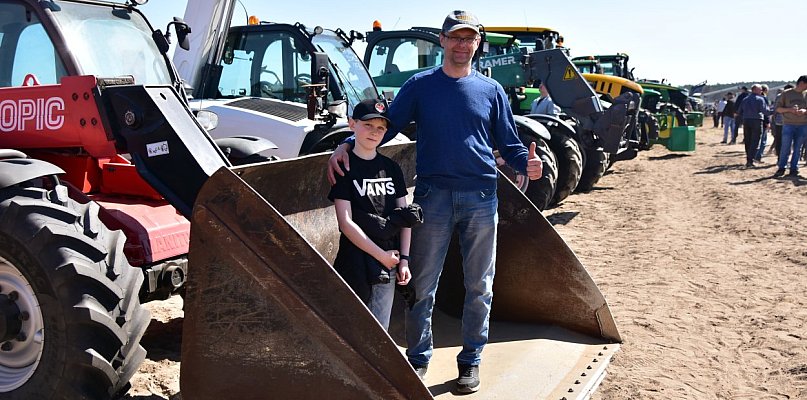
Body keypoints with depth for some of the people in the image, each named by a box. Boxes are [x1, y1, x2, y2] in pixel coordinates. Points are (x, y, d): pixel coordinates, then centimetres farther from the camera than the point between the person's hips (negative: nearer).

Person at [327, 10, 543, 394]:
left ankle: (471, 360, 23)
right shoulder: (420, 85, 5)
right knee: (422, 284, 4)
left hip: (481, 198, 2)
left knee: (479, 285, 9)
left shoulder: (491, 90, 9)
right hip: (433, 196, -1)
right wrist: (347, 144, -15)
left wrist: (527, 162, -12)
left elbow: (508, 143, 9)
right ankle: (418, 358, 20)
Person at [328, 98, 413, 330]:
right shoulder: (344, 168, -4)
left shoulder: (391, 168, 11)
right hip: (356, 264, -4)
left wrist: (404, 259, 0)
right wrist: (381, 255, -12)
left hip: (388, 263, 5)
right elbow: (346, 223, -11)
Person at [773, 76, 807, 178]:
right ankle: (781, 168, 10)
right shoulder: (786, 93, 2)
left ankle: (794, 169, 12)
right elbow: (778, 108, 2)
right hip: (788, 125, -2)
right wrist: (789, 109, -14)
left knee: (797, 149, 4)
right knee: (785, 148, -3)